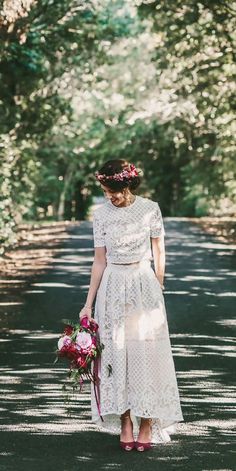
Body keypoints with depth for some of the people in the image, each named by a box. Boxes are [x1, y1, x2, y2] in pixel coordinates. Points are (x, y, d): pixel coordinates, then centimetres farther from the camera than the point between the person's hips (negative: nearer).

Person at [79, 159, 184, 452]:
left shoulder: (150, 209, -3)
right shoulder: (101, 215, 0)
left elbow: (159, 254, 4)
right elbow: (99, 261, 3)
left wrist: (158, 292, 3)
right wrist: (89, 304, 1)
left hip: (144, 284, -1)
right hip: (112, 287, 1)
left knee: (146, 352, -1)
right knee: (116, 351, 1)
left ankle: (147, 425, 6)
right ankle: (125, 424, 9)